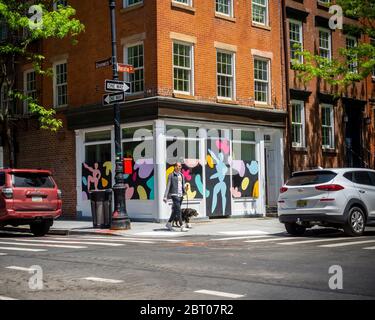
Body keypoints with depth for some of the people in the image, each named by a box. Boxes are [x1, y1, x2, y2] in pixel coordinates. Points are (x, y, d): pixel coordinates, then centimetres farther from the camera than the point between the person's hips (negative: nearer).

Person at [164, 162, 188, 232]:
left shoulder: (182, 175, 14)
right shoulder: (171, 175, -3)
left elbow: (183, 185, 16)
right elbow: (168, 186, -5)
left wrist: (185, 189, -8)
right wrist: (165, 196, -9)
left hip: (181, 195, 7)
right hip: (174, 195, -7)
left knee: (175, 211, 13)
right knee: (178, 210, -12)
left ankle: (168, 223, 29)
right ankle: (182, 227, -13)